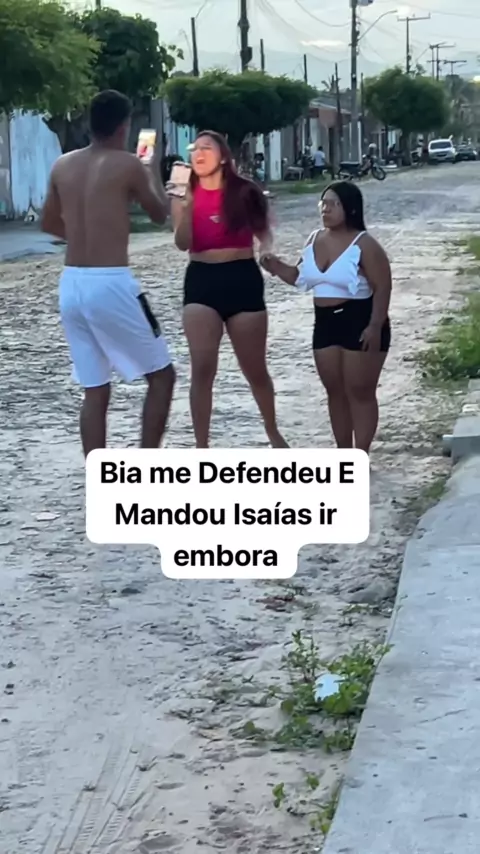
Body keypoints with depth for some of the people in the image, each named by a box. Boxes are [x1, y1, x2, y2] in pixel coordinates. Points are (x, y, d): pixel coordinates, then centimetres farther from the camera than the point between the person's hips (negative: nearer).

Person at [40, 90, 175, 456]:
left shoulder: (63, 166, 9)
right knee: (161, 375, 10)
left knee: (95, 391, 12)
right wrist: (154, 172, 26)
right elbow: (160, 214, 9)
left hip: (72, 284, 6)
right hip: (110, 284, -6)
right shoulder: (128, 165, -6)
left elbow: (49, 223, 22)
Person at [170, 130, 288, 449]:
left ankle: (274, 434, 33)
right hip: (201, 280, 0)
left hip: (242, 279, 0)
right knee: (202, 369, -8)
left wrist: (266, 254, -9)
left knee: (255, 369, 10)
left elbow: (264, 232, 10)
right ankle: (201, 450, -1)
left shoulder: (245, 192, -2)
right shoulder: (186, 194, 1)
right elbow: (183, 244, -10)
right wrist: (186, 205, -22)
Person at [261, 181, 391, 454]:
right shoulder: (315, 240, 7)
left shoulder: (364, 244, -13)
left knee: (360, 392, -1)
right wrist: (278, 268, -2)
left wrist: (375, 326, -21)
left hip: (359, 322, -7)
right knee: (335, 391, 13)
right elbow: (302, 277, 17)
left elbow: (382, 287, -14)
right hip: (325, 323, 7)